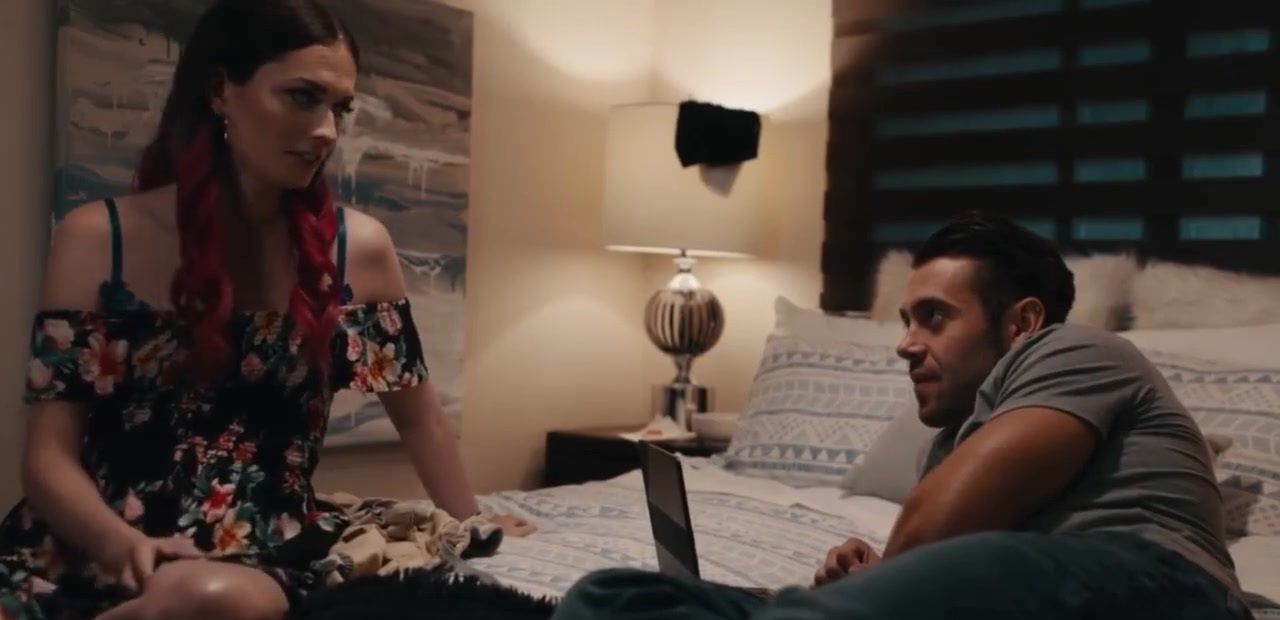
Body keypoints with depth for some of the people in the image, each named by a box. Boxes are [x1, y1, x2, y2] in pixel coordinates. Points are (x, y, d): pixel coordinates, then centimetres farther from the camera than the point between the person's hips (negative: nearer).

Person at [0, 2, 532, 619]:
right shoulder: (97, 239, -2)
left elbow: (419, 414, 15)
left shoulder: (357, 248, 1)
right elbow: (51, 452, -4)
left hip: (267, 556, 1)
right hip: (92, 557, -1)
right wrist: (123, 544, -24)